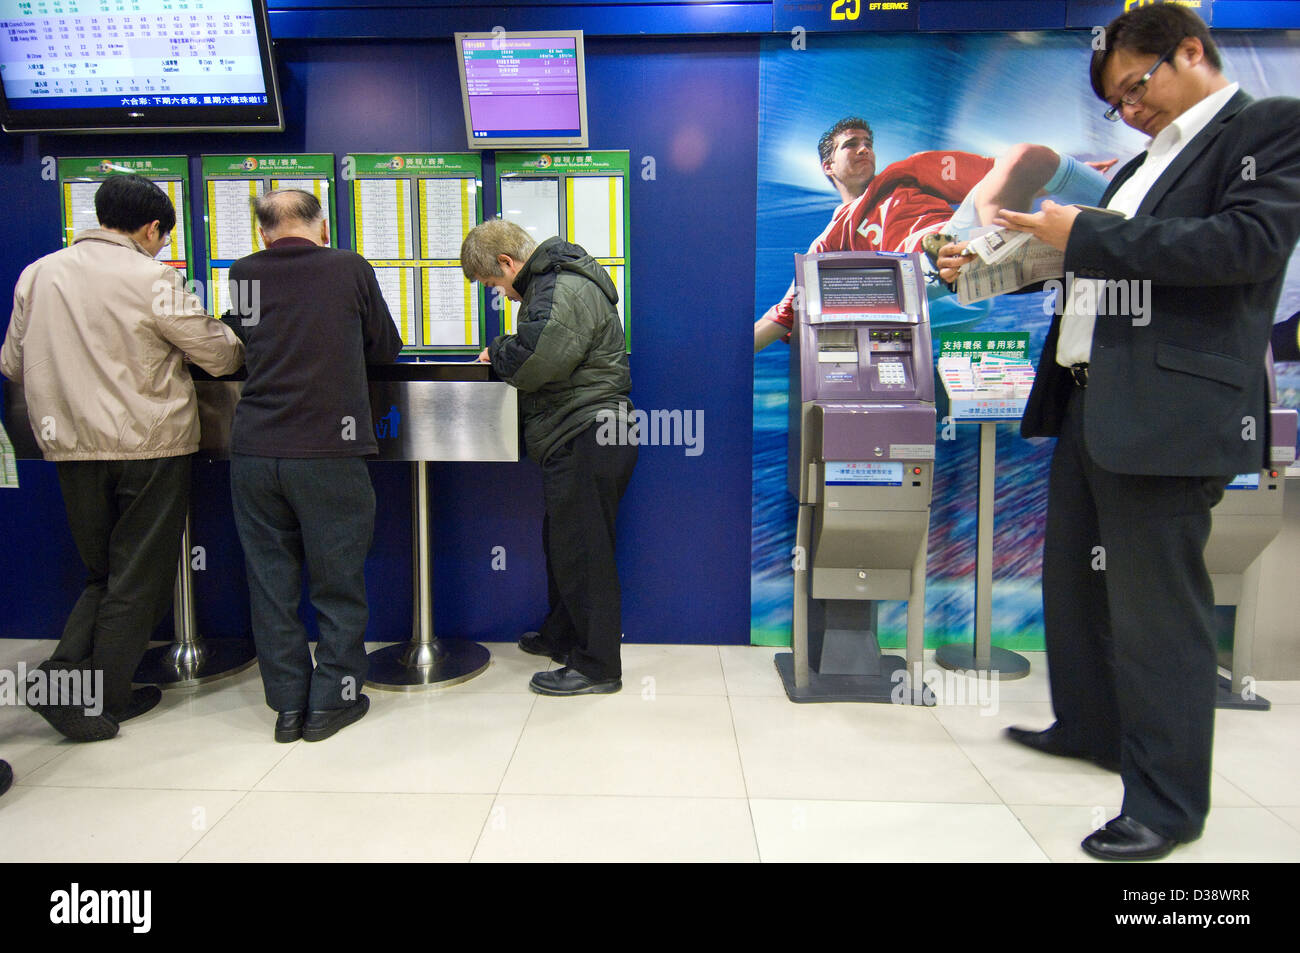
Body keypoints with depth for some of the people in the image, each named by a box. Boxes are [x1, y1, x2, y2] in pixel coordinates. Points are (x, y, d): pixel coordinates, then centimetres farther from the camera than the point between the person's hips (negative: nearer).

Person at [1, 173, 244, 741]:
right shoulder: (153, 280, -10)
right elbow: (220, 356, -7)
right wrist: (238, 344, 16)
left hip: (70, 447, 5)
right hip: (149, 447, -5)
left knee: (102, 574, 20)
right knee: (138, 581, 7)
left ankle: (64, 675, 6)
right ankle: (99, 703, 12)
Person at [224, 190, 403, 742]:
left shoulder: (243, 275, 6)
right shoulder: (350, 269, 0)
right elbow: (386, 349, 9)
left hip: (254, 451, 3)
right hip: (328, 452, -2)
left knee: (271, 579, 12)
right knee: (338, 580, 9)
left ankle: (288, 703, 20)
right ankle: (331, 700, 17)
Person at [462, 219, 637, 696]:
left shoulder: (564, 292, -14)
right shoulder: (554, 284, 20)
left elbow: (535, 360, -26)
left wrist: (498, 353, -6)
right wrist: (505, 355, 9)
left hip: (586, 440, -11)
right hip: (580, 439, 11)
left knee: (580, 552, -4)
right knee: (561, 542, 20)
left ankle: (596, 666, 7)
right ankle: (561, 636, 37)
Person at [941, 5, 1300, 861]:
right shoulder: (1148, 163, 23)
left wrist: (1085, 235, -15)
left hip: (1167, 412, -9)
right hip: (1089, 402, 9)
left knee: (1157, 605, -4)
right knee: (1075, 580, 17)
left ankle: (1169, 800, 11)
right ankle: (1091, 728, 36)